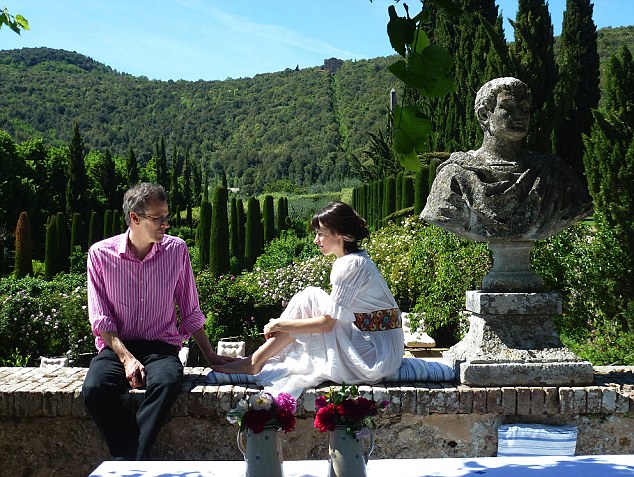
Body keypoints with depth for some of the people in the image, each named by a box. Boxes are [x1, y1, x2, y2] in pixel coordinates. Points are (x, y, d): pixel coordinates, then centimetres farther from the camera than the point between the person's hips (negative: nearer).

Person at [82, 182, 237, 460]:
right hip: (116, 346, 0)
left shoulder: (176, 250, 2)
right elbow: (100, 319, -3)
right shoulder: (101, 253, -2)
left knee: (167, 382, -34)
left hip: (161, 345, 0)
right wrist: (126, 358, -17)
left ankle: (128, 464, -28)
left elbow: (190, 312, 11)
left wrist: (210, 356, 11)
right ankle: (131, 463, -22)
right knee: (94, 388, -32)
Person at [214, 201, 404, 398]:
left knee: (310, 299, -11)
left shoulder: (351, 265, -17)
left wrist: (279, 325, -9)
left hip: (376, 354, -9)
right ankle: (257, 360, 2)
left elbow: (326, 323, -19)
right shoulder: (357, 260, 12)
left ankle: (254, 363, -5)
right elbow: (333, 313, 16)